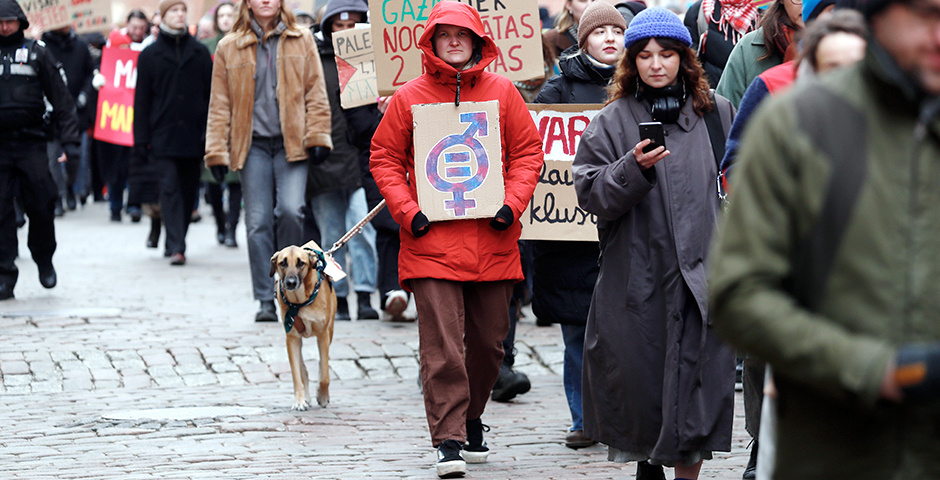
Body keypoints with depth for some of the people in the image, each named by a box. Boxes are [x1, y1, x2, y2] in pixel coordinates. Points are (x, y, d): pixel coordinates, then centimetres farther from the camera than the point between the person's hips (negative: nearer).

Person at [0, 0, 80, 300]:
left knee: (41, 206, -1)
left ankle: (44, 260, 23)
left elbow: (61, 99, 6)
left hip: (30, 143, 0)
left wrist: (69, 140, -2)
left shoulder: (37, 54, 6)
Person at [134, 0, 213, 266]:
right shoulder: (150, 55, 6)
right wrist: (141, 139, 0)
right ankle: (176, 247, -15)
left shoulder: (200, 52, 9)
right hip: (164, 134, -2)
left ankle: (176, 241, 21)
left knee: (189, 190, 7)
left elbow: (211, 94, 8)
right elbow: (141, 100, 6)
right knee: (170, 187, -11)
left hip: (193, 134, 2)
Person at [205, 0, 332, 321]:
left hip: (291, 144, -1)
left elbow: (316, 92, 9)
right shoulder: (230, 47, 8)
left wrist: (317, 136, -1)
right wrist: (217, 152, 4)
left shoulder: (302, 41, 8)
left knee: (290, 210, -17)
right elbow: (220, 104, 9)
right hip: (253, 145, 1)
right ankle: (266, 300, 4)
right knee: (258, 222, -2)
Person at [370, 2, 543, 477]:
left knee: (488, 340, 11)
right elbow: (384, 158, 6)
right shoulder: (410, 96, 2)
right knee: (441, 344, -10)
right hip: (432, 241, -2)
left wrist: (512, 204, -6)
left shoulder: (502, 92, 6)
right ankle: (449, 440, -10)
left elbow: (528, 151, 8)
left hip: (492, 242, 2)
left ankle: (471, 418, 31)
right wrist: (407, 211, -7)